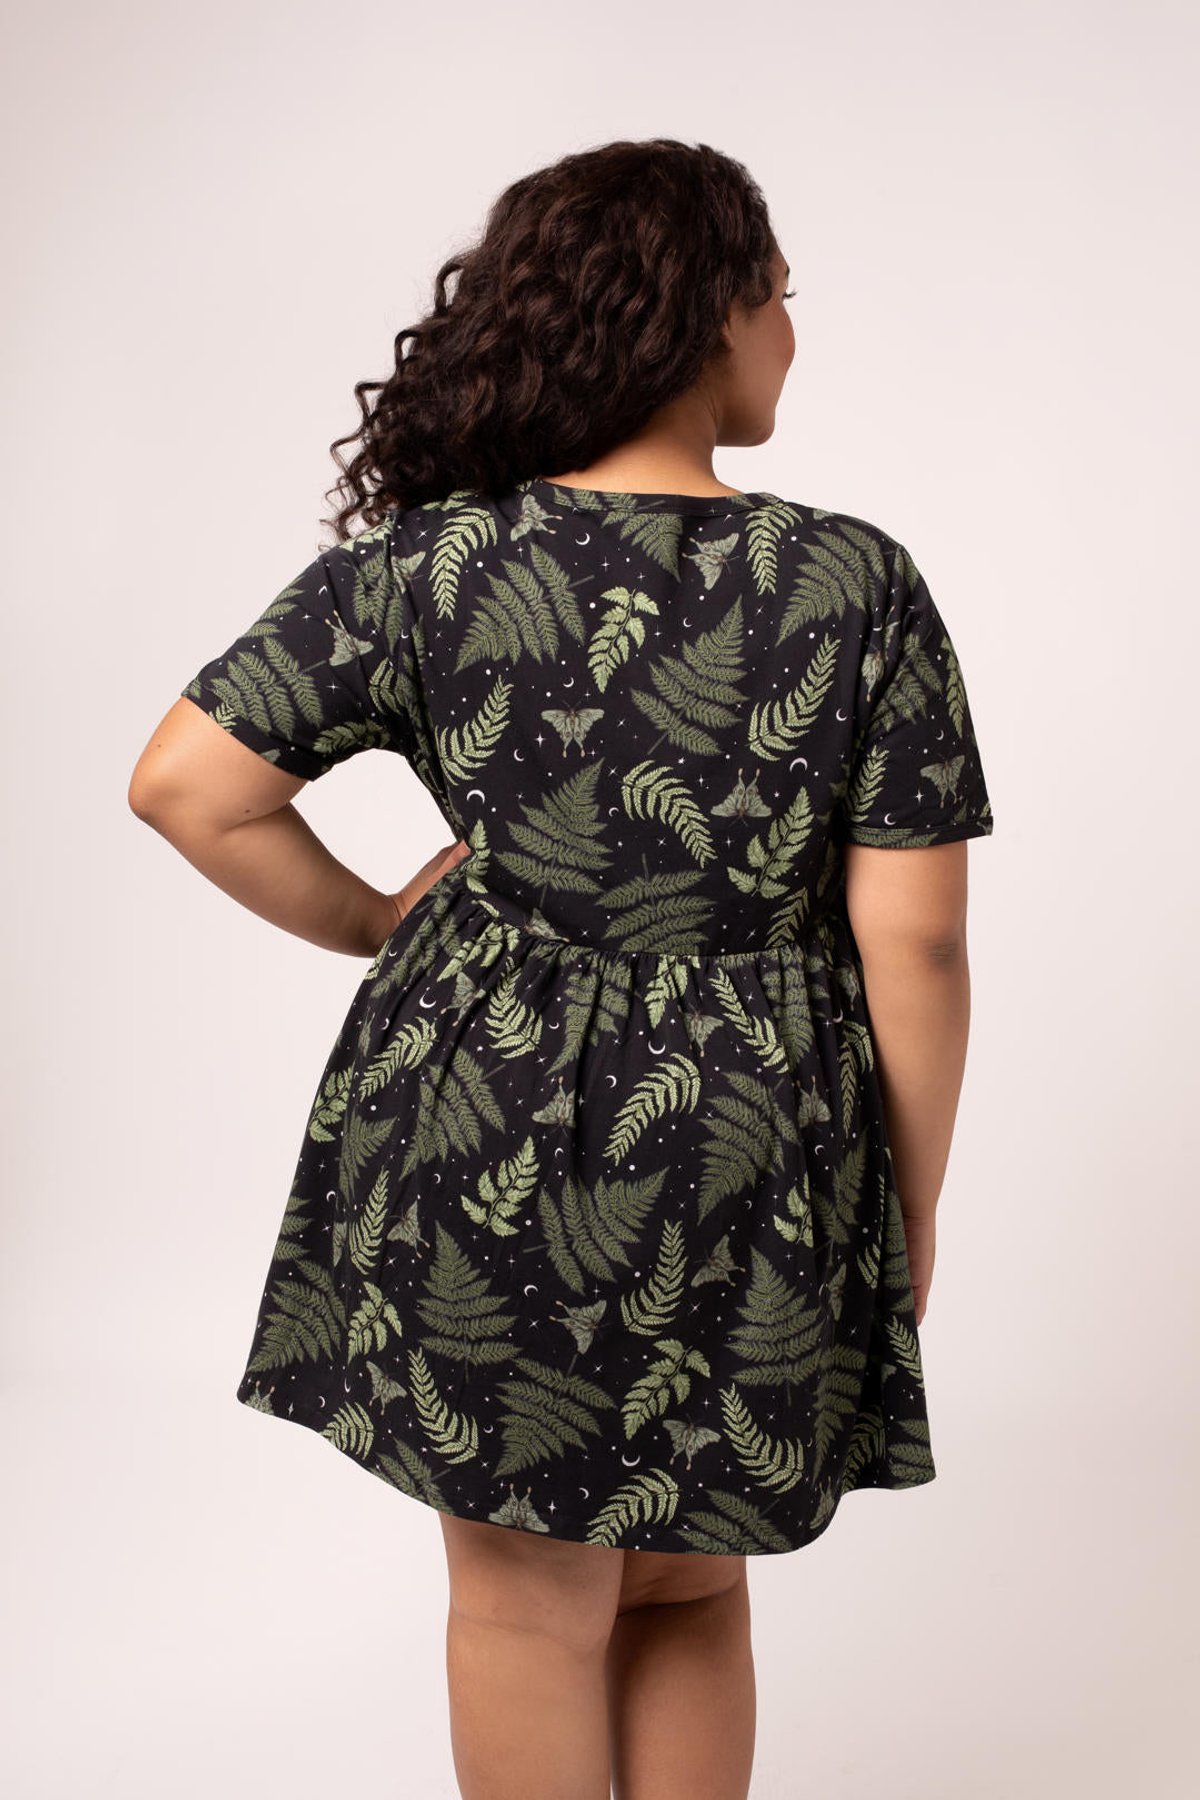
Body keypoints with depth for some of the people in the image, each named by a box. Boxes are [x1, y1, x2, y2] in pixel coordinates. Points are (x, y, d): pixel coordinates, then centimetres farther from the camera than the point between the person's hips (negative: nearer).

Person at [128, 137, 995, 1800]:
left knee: (530, 1605, 18)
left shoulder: (423, 563, -7)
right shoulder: (859, 583, -9)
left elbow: (186, 787, -9)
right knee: (693, 1588, 21)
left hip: (486, 1133, 1)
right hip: (756, 1161, 0)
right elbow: (914, 939, -9)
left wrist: (376, 926, 6)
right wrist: (913, 1211, 3)